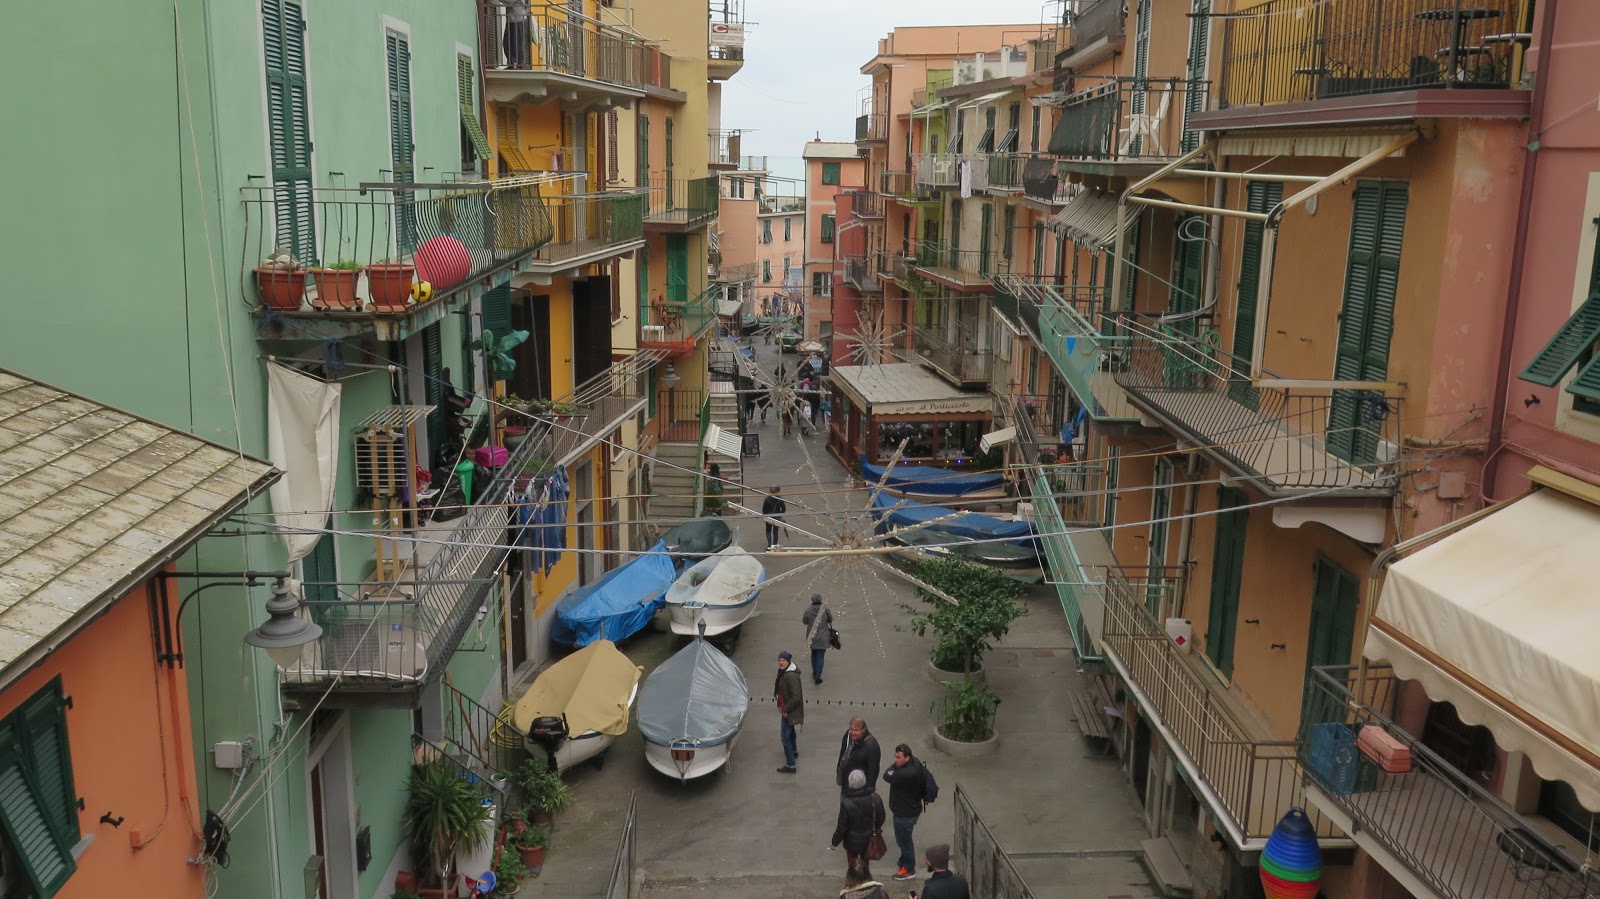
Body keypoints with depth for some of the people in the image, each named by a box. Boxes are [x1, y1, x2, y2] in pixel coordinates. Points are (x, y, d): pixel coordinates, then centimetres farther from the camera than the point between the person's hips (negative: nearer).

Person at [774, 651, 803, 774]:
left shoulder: (791, 676, -29)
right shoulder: (783, 672, 1)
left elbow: (796, 697, -29)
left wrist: (786, 710, -20)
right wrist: (780, 705, 8)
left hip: (790, 711, -10)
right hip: (786, 708, 10)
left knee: (784, 737, -6)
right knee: (790, 732, 29)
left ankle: (790, 765, 0)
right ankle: (794, 752, 51)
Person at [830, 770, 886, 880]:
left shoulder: (846, 803, -29)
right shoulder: (875, 799, -17)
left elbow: (842, 826, -20)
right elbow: (881, 819, -2)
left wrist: (835, 842, -4)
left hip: (852, 841, -4)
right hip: (869, 839, 4)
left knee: (852, 865, 17)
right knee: (865, 862, 27)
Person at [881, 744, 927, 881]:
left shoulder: (908, 774, -38)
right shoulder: (914, 762, -8)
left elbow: (887, 776, -28)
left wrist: (896, 765, -19)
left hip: (905, 813, -9)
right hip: (909, 808, 9)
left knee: (903, 840, 11)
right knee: (903, 839, 27)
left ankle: (909, 870, 29)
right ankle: (905, 862, 47)